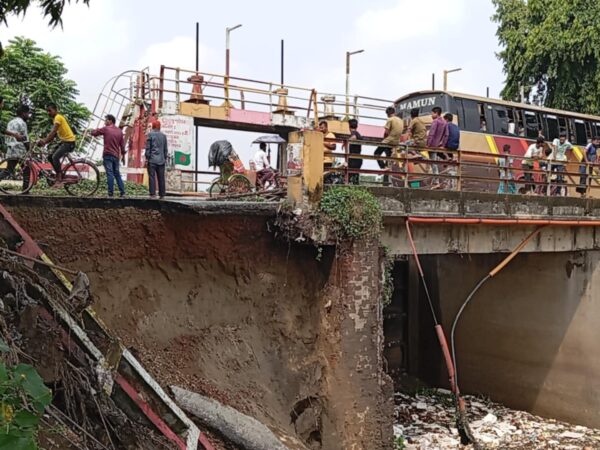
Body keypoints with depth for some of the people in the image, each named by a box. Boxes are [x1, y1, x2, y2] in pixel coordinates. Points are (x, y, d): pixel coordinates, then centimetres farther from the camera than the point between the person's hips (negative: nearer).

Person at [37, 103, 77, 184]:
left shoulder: (58, 117, -12)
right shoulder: (55, 119, 17)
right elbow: (53, 135, 16)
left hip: (69, 142, -10)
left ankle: (59, 179, -17)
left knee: (55, 157, -22)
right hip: (64, 141, 10)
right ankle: (60, 175, 12)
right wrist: (44, 141, 4)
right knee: (50, 156, 7)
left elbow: (53, 132, -25)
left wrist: (44, 141, -32)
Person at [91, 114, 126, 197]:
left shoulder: (105, 129, -4)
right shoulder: (119, 131, 11)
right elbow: (122, 144, 12)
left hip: (107, 155, -5)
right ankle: (122, 192, 9)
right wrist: (123, 154, 21)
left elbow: (93, 133, 1)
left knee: (110, 174, -8)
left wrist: (97, 130, 21)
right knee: (117, 174, 12)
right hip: (116, 156, 5)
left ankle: (111, 193, -11)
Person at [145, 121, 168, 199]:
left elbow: (148, 147, -5)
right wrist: (165, 158, 20)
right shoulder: (163, 135, 10)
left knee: (152, 177, -5)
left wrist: (147, 158, -1)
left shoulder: (150, 134, -3)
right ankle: (162, 194, 6)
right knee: (161, 178, 6)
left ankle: (153, 193, -11)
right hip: (161, 160, 4)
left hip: (152, 160, -4)